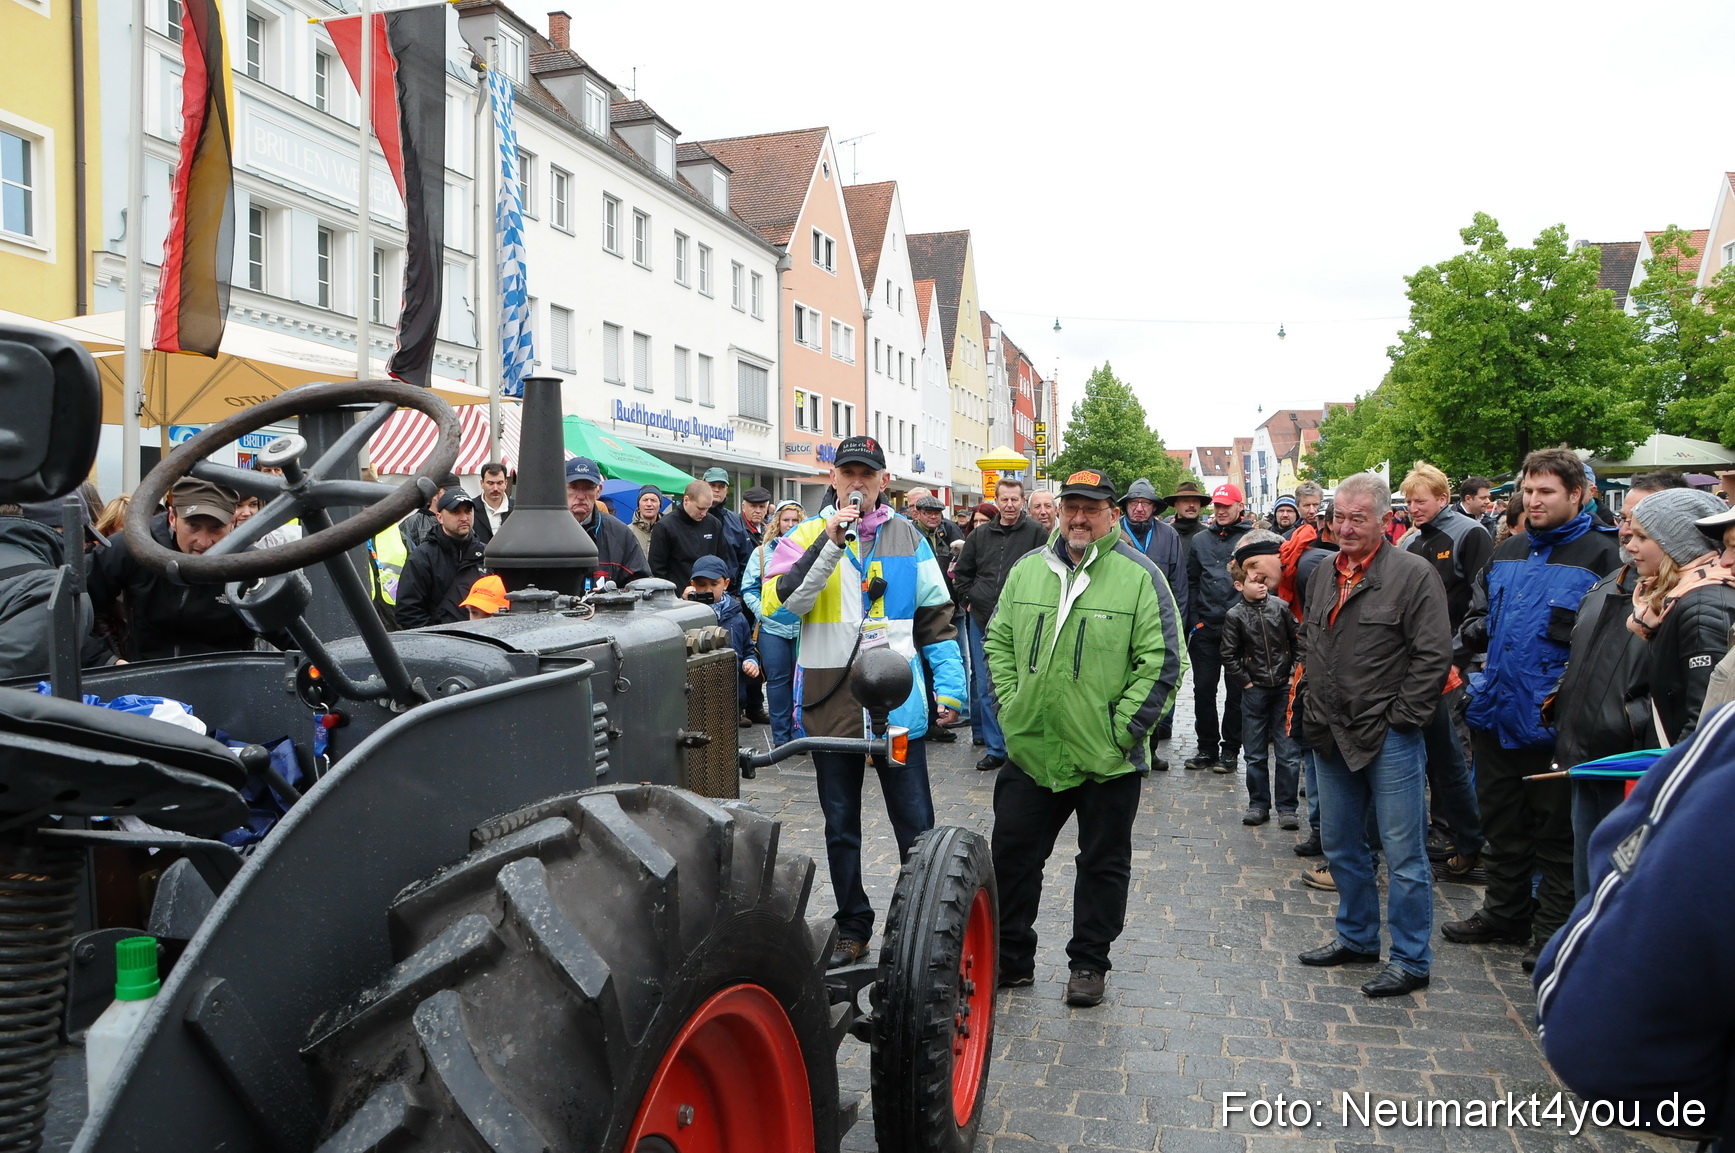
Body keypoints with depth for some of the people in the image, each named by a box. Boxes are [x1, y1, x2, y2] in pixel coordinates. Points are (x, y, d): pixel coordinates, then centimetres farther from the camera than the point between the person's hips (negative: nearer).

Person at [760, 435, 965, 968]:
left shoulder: (906, 537, 7)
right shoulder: (807, 535, 2)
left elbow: (936, 616, 9)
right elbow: (778, 601, -14)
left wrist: (949, 687, 2)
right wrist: (830, 544, -21)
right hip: (831, 703, 0)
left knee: (916, 824, 4)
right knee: (841, 827, 13)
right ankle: (853, 927, 28)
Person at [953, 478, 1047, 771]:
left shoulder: (1036, 533, -2)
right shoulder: (980, 535, 10)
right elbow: (962, 573, 20)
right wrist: (968, 600, 9)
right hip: (982, 621, 4)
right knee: (986, 688, 5)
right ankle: (995, 747, 12)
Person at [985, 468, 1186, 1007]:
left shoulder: (1140, 575, -7)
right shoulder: (1027, 569, 6)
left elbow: (1162, 662, -10)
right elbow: (998, 642, 13)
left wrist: (1123, 729, -13)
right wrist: (1010, 705, 3)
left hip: (1107, 759, -3)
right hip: (1029, 750, 4)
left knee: (1103, 865, 12)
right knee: (1011, 856, 11)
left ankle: (1088, 964, 29)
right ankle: (1009, 959, 27)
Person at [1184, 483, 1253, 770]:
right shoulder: (1200, 539, 11)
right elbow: (1191, 582, 12)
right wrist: (1194, 620, 4)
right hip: (1205, 628, 3)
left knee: (1236, 691, 5)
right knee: (1203, 689, 6)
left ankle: (1230, 749, 14)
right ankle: (1207, 747, 17)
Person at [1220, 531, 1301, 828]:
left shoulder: (1279, 606, 0)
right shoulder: (1234, 616, -3)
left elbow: (1298, 639, 7)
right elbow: (1229, 656, -1)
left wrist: (1296, 674, 2)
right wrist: (1246, 682, -4)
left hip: (1284, 689, 1)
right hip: (1254, 691, 0)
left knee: (1288, 752, 2)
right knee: (1255, 753, 9)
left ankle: (1286, 807, 12)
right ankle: (1258, 804, 21)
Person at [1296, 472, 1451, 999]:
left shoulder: (1413, 574, -11)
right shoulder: (1323, 574, 11)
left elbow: (1434, 655, -14)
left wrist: (1400, 718, -14)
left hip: (1389, 739, -7)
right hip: (1331, 737, 7)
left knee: (1403, 855, 2)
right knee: (1341, 845, 18)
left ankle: (1411, 960, 14)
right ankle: (1357, 937, 35)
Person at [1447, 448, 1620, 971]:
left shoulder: (1600, 555, -9)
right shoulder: (1506, 553, 11)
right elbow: (1478, 616, 21)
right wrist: (1460, 652, 5)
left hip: (1555, 724, -6)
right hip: (1495, 711, 7)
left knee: (1555, 829, 8)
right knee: (1501, 822, 18)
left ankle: (1552, 929, 21)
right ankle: (1505, 912, 33)